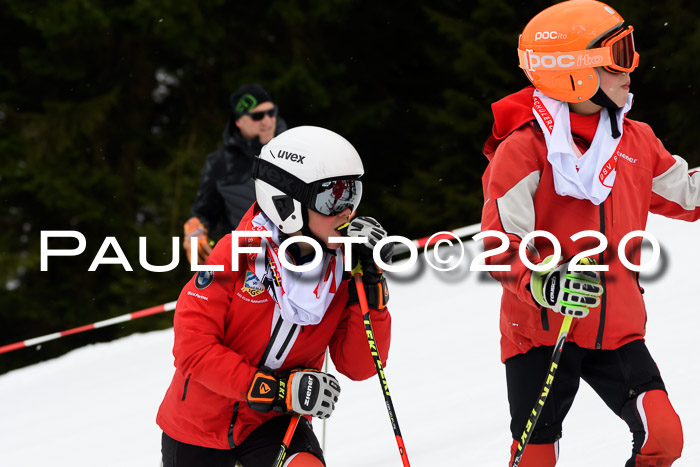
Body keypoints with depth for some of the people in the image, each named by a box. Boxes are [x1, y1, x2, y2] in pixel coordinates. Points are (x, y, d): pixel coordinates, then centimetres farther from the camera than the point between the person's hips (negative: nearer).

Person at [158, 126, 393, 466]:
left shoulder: (339, 270, -9)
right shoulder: (237, 254, -21)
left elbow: (358, 367, -12)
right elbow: (193, 348, -25)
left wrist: (370, 283, -23)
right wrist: (279, 390, -32)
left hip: (273, 424, 2)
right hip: (202, 423, -2)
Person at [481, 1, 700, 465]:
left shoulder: (636, 141, 6)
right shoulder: (523, 149, -12)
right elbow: (502, 248, -14)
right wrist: (547, 285, -32)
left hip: (617, 328, 4)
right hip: (541, 328, -4)